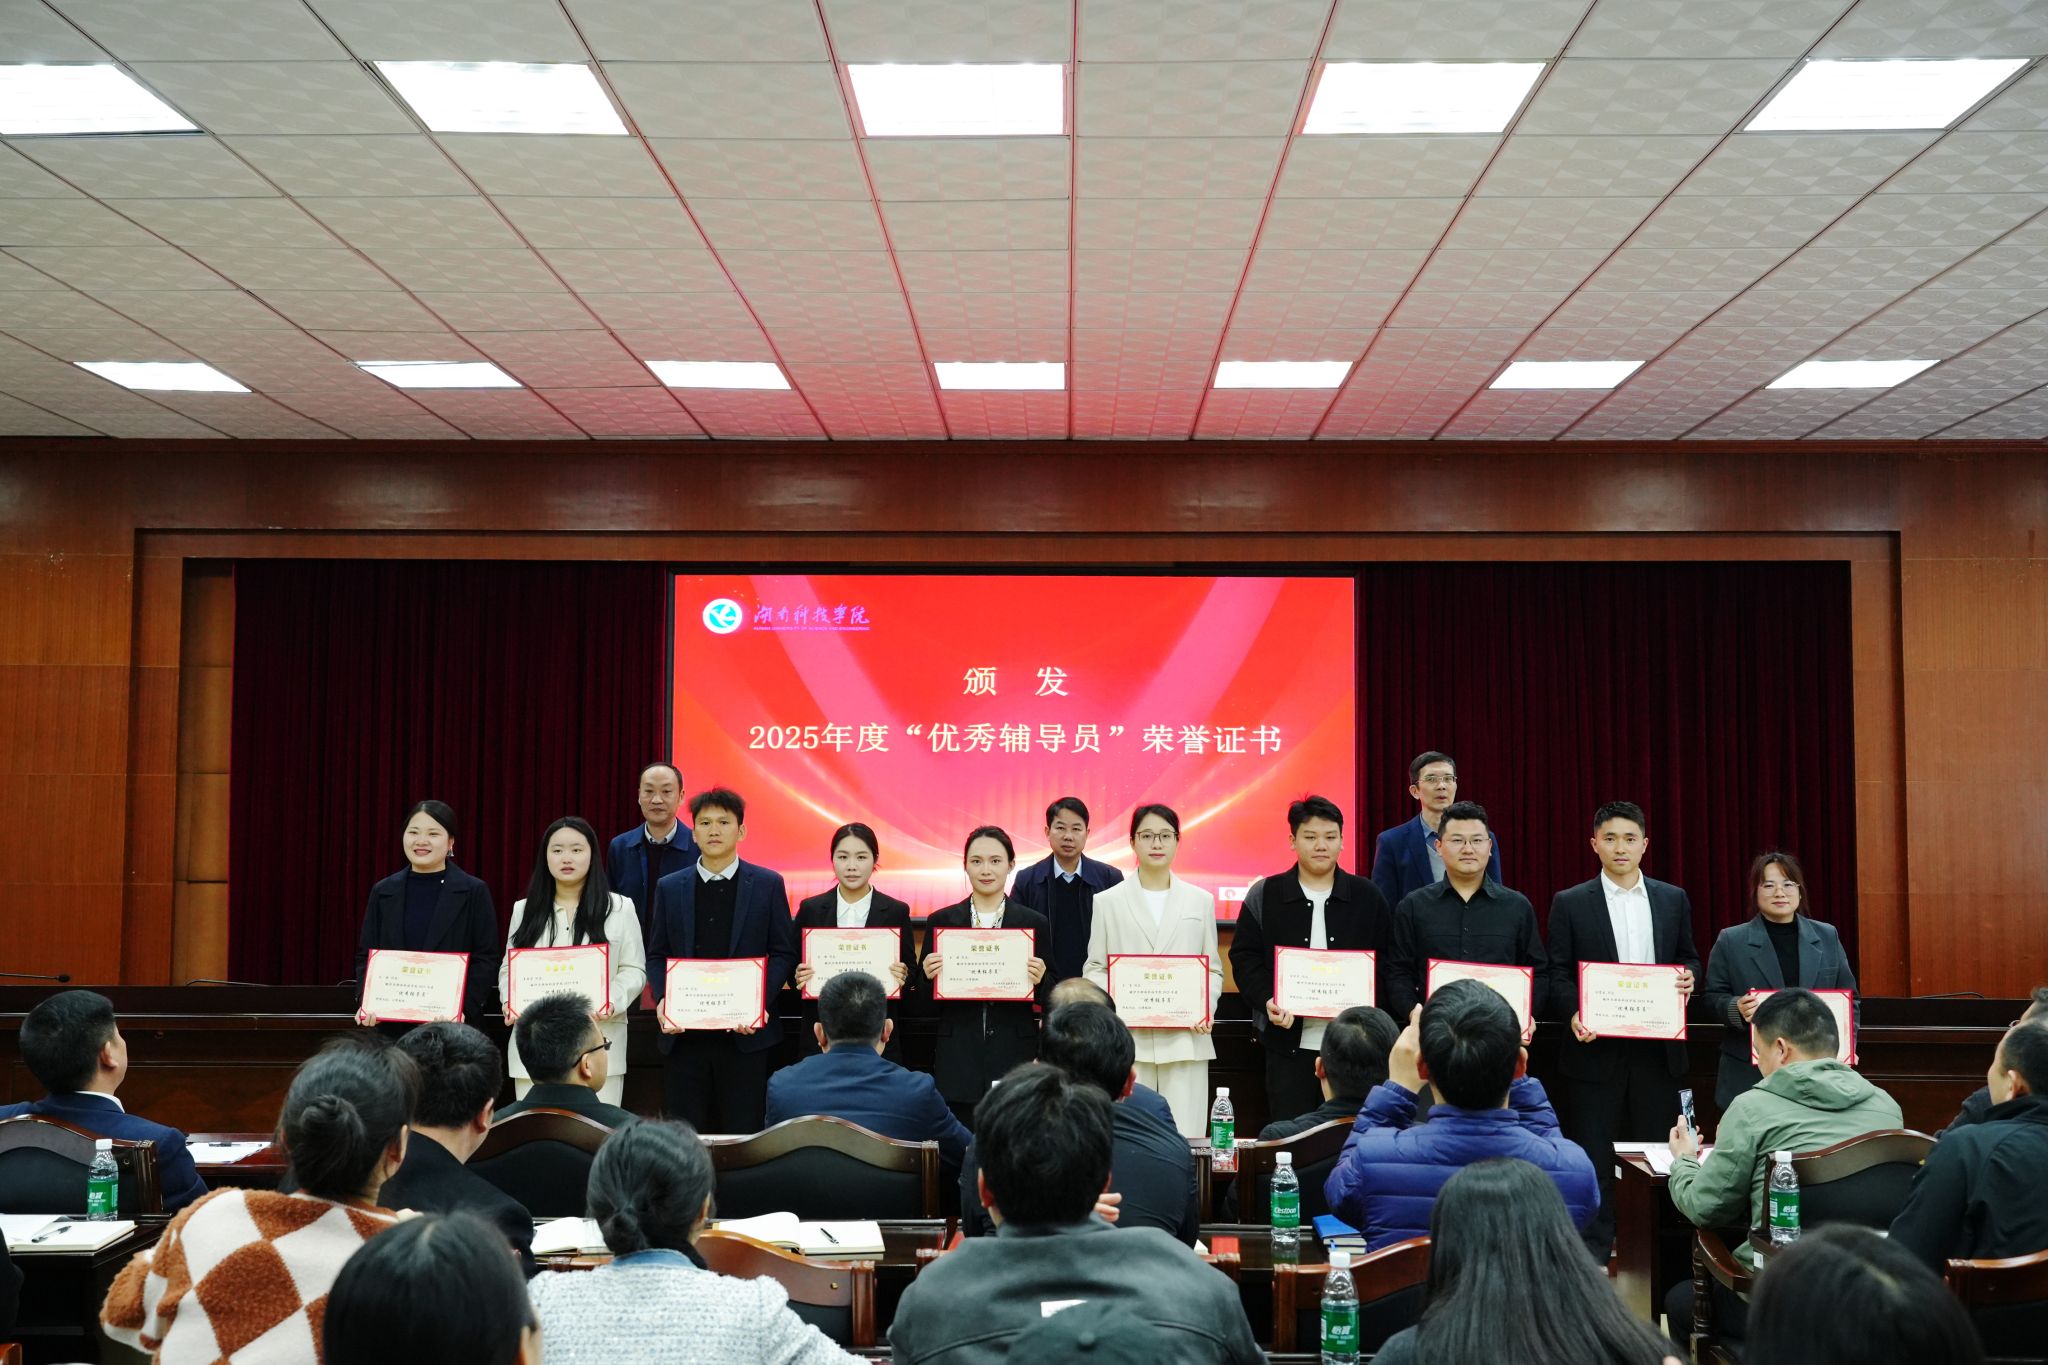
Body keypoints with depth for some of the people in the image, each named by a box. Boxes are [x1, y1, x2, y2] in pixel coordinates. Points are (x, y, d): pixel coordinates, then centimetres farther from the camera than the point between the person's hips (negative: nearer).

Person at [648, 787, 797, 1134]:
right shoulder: (670, 888, 9)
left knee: (743, 1130, 2)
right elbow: (657, 955, 11)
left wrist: (759, 1002, -12)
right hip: (685, 1031, 2)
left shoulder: (768, 884, 2)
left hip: (744, 1031, -2)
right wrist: (662, 1001, -7)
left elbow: (784, 953, 2)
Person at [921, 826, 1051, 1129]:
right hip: (957, 1063, 0)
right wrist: (929, 977, -11)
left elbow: (1050, 1000, 9)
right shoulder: (940, 921, 6)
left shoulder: (1035, 923, 5)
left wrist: (1040, 980, -11)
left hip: (1015, 1058, 0)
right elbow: (927, 1005, 9)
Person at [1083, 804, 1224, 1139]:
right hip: (1127, 1038, -1)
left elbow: (1214, 968, 13)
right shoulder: (1108, 901, 9)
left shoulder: (1201, 901, 12)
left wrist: (1206, 1009, -5)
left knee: (1185, 1136, -4)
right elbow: (1094, 968, 8)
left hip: (1185, 1038, 1)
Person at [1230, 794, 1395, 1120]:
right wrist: (1266, 1001, -14)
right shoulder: (1264, 895, 4)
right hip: (1289, 1042, -1)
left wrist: (1369, 1001, -10)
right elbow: (1244, 958, 2)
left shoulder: (1368, 897, 8)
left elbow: (1388, 960, 7)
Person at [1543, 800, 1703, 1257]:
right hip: (1596, 1049, -2)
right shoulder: (1570, 903, 1)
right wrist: (1574, 1014, -18)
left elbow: (1688, 959, 16)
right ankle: (1592, 1253, 10)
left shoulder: (1673, 899, 9)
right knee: (1593, 1158, 2)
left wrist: (1688, 978, -7)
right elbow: (1557, 974, -1)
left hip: (1658, 1049, 3)